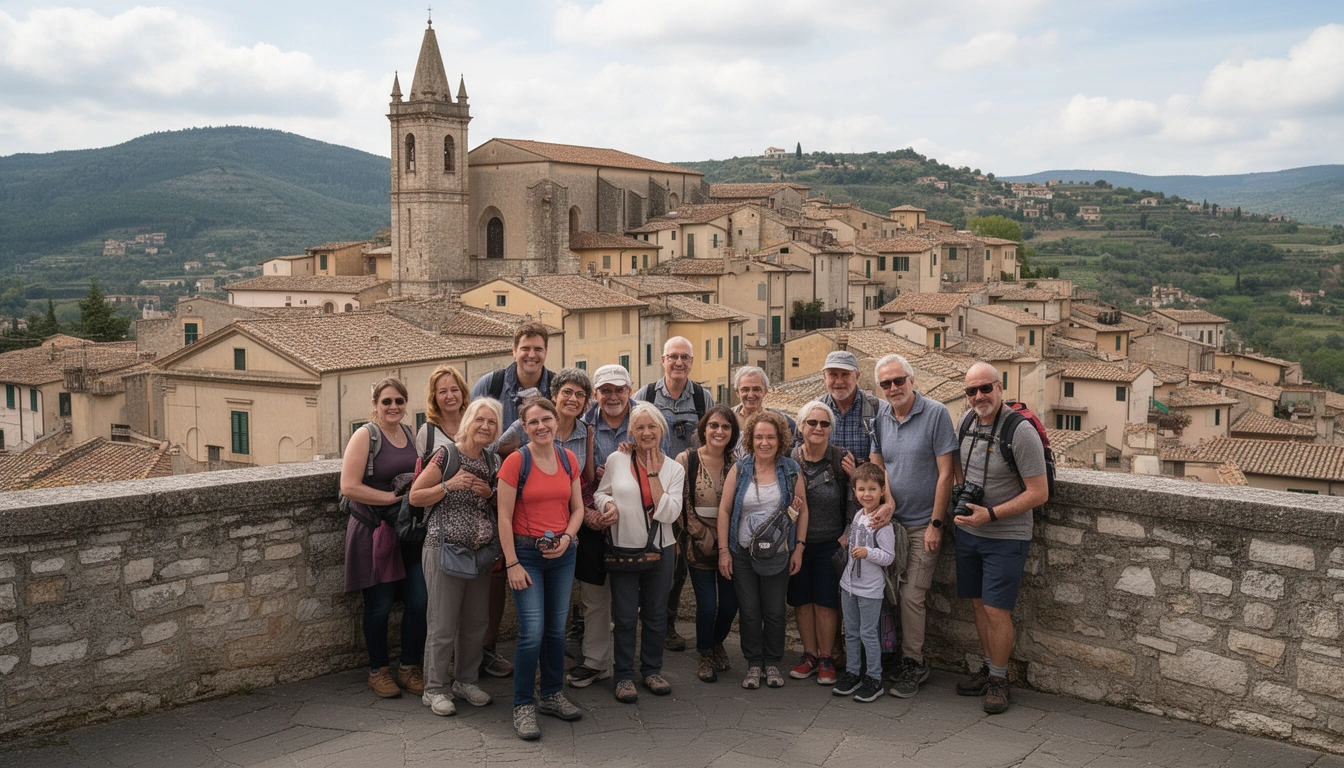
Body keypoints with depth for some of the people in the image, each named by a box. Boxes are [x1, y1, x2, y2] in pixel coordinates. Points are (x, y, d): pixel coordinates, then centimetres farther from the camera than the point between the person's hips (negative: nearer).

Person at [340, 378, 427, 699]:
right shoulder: (365, 435, -9)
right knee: (379, 606, 3)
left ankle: (409, 668, 17)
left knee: (419, 601, 1)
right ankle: (378, 671, 21)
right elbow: (349, 487, -18)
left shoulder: (410, 434, 10)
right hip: (373, 531, -5)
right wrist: (392, 497, -18)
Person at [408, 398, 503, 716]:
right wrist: (450, 485, -20)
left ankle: (466, 681, 30)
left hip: (481, 552, 6)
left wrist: (490, 493, -3)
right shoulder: (447, 453, -10)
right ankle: (435, 689, 13)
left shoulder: (493, 461, 7)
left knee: (476, 622, 13)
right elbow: (415, 496, -8)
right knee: (443, 625, -1)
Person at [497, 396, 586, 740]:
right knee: (532, 632, -9)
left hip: (562, 553, 5)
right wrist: (512, 564, -13)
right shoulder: (515, 461, -10)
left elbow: (577, 507, 11)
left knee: (557, 629, 12)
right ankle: (523, 706, 4)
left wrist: (567, 537, -8)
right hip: (526, 553, -5)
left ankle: (552, 695, 28)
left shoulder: (569, 459, 4)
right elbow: (504, 517, -10)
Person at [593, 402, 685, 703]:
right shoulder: (616, 460, -4)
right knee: (624, 616, 5)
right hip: (623, 548, -2)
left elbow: (668, 513, -10)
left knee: (656, 614, 13)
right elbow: (601, 492, 6)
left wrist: (653, 474, -13)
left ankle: (652, 670, 29)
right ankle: (624, 676, 18)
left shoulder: (674, 469, 0)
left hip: (659, 550, 2)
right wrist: (608, 504, -17)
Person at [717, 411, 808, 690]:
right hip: (742, 553, 0)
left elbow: (802, 510, 5)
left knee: (775, 612, 6)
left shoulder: (791, 470, 0)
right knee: (749, 611, 6)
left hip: (777, 554, 0)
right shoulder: (739, 470, -2)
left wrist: (799, 547, 0)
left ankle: (772, 663, 21)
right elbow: (724, 510, 0)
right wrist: (723, 551, -4)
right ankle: (753, 664, 19)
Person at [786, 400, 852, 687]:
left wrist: (847, 534, -11)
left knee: (825, 603, 3)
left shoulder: (841, 459, -7)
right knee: (801, 601, 9)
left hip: (829, 544, -2)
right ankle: (809, 655, 24)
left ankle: (826, 658, 18)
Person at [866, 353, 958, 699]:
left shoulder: (936, 414, -9)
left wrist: (936, 523, -11)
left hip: (923, 524, -5)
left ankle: (913, 664, 8)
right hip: (890, 521, 5)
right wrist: (887, 501, -13)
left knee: (911, 596, -6)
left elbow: (945, 473, -10)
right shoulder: (879, 417, 6)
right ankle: (890, 657, 20)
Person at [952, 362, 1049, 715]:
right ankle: (989, 668, 28)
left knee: (996, 610, -5)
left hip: (1005, 537, -6)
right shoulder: (968, 419, 2)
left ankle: (998, 680, 12)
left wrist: (991, 514, -21)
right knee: (979, 604, 14)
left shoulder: (1021, 431, -19)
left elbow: (1039, 493, -18)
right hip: (967, 531, 6)